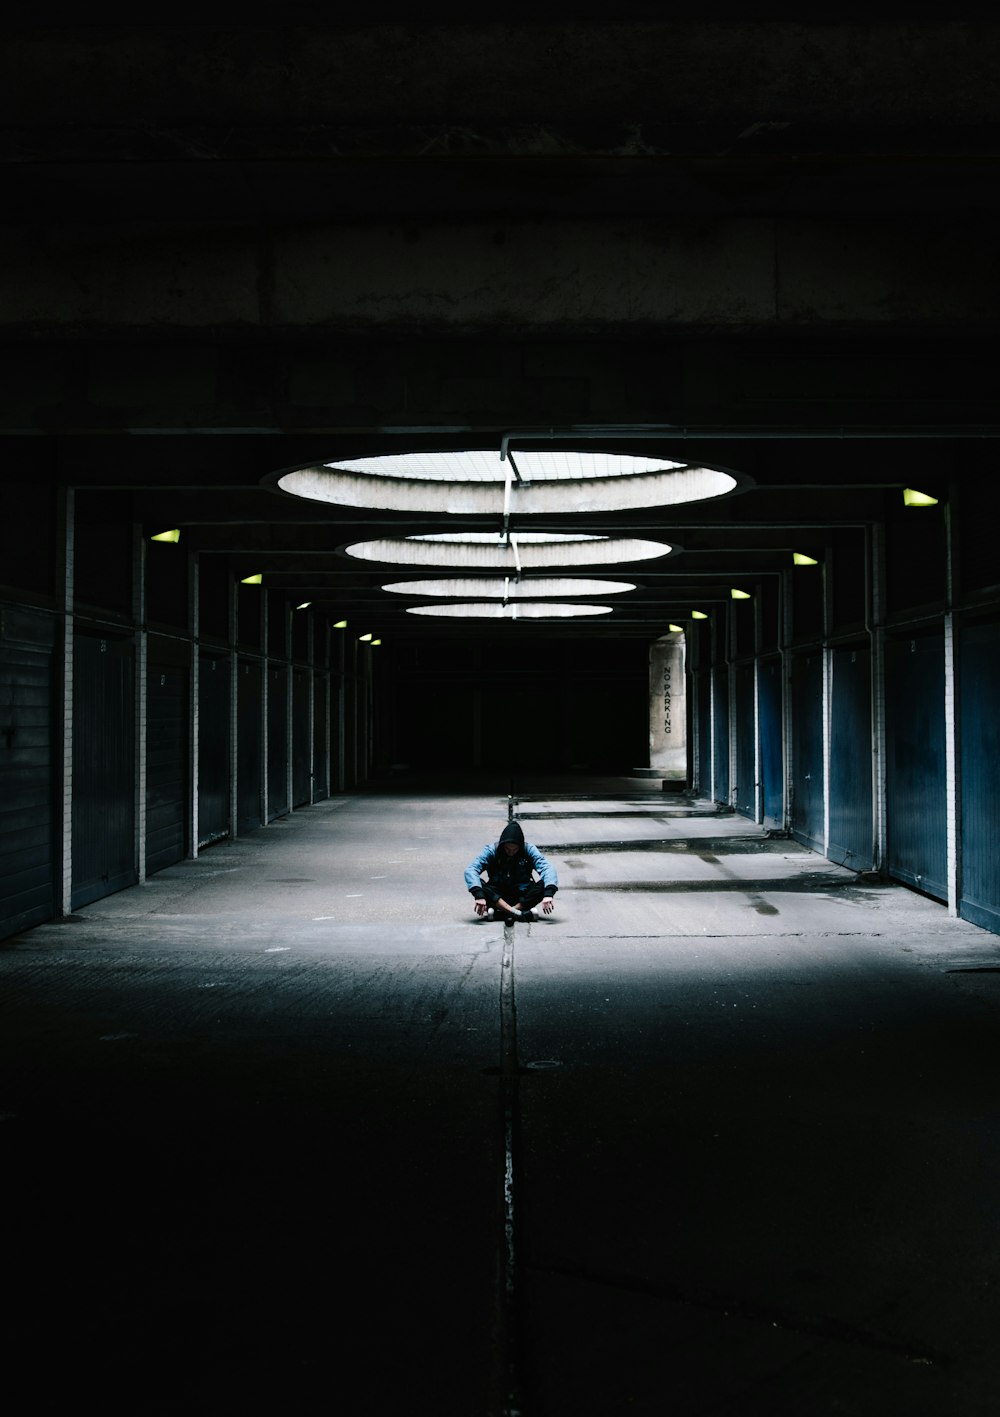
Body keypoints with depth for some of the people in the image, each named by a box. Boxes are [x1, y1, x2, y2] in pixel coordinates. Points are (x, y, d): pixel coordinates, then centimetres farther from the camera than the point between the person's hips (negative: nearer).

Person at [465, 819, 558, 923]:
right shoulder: (491, 850, -12)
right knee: (479, 886, -30)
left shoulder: (529, 849, -10)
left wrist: (548, 894, -40)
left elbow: (547, 869, -21)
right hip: (497, 896, 0)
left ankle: (501, 913, -31)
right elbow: (470, 870, -23)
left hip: (523, 896, 0)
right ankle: (518, 913, -42)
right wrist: (479, 895, -40)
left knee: (544, 885, -27)